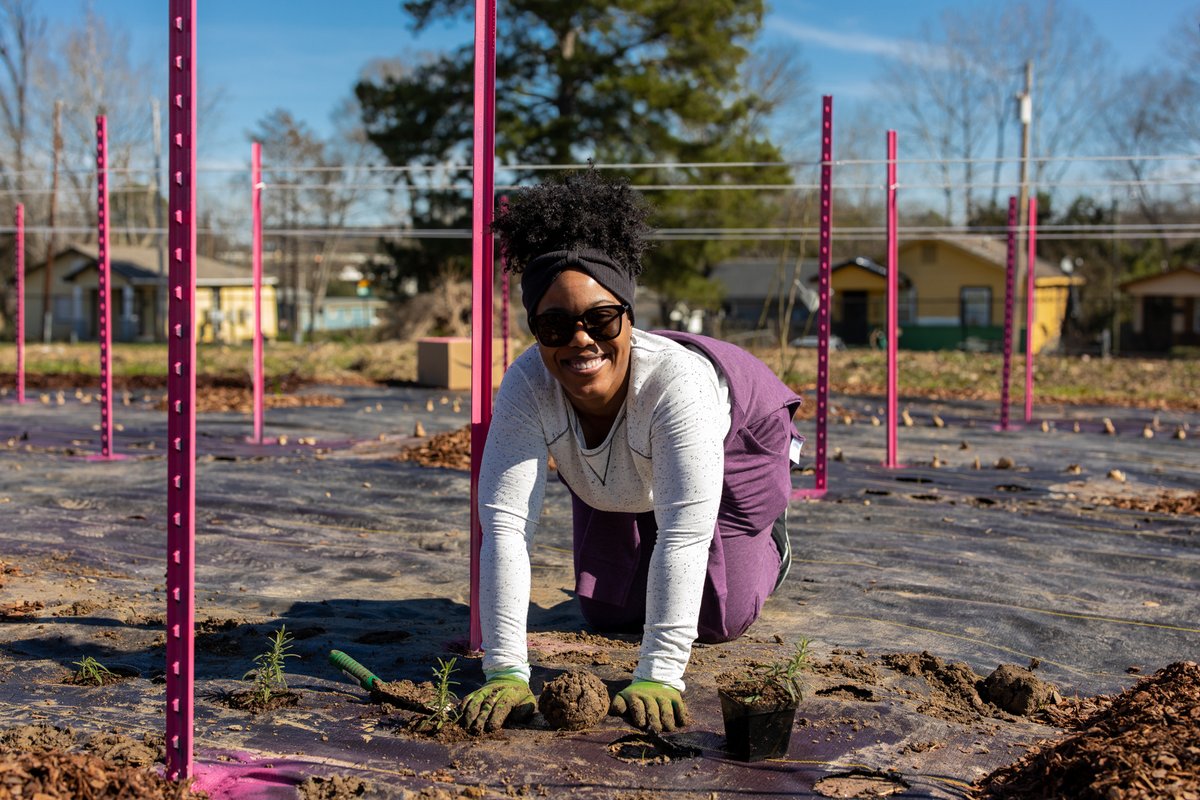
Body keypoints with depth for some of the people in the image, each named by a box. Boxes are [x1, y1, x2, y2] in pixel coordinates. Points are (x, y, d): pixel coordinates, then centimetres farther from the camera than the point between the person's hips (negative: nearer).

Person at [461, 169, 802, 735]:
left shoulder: (676, 380, -46)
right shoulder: (526, 386, -37)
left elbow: (685, 532, -49)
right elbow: (506, 523, -40)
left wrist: (657, 676, -52)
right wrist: (505, 672, -46)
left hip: (734, 443, -3)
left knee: (717, 621, -3)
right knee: (607, 614, 5)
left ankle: (768, 539, 28)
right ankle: (636, 560, 38)